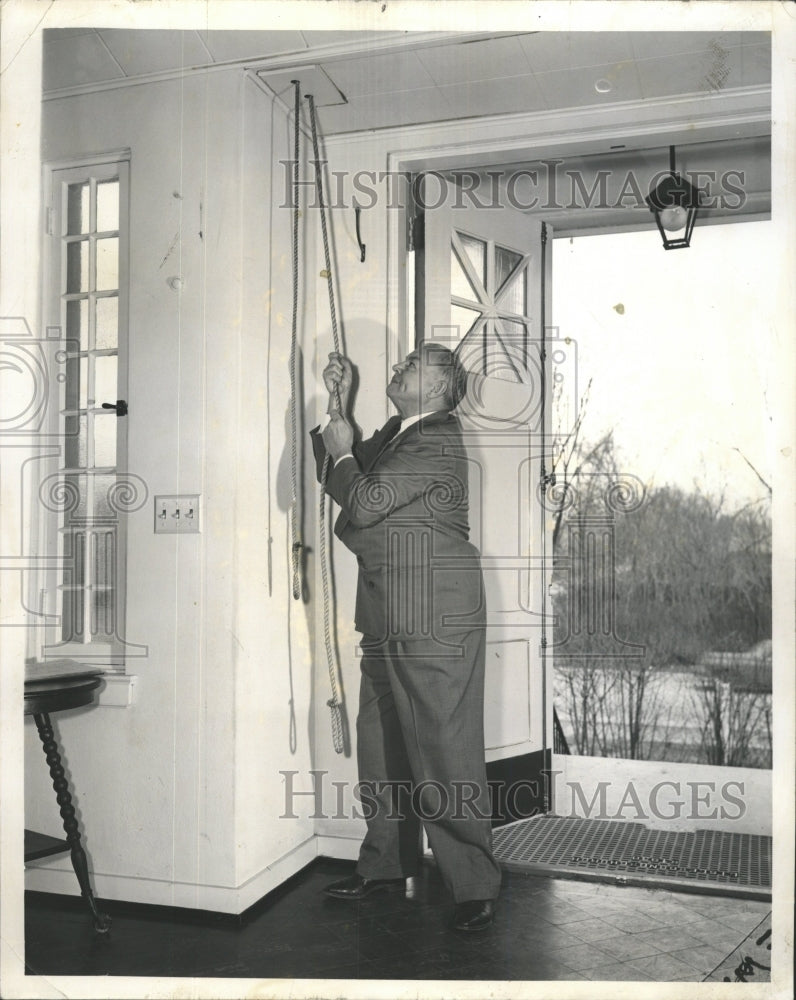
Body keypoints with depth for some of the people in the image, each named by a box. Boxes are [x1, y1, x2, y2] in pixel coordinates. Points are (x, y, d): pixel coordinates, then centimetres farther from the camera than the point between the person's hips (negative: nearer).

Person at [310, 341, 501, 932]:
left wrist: (342, 454, -1)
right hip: (387, 620, 10)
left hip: (432, 623, -10)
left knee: (444, 751, -4)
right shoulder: (395, 434, 16)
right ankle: (386, 864, 32)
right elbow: (343, 477, 21)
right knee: (381, 747, 16)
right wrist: (338, 407, 14)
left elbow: (362, 503, -19)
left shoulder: (437, 444, -14)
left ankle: (475, 885, 9)